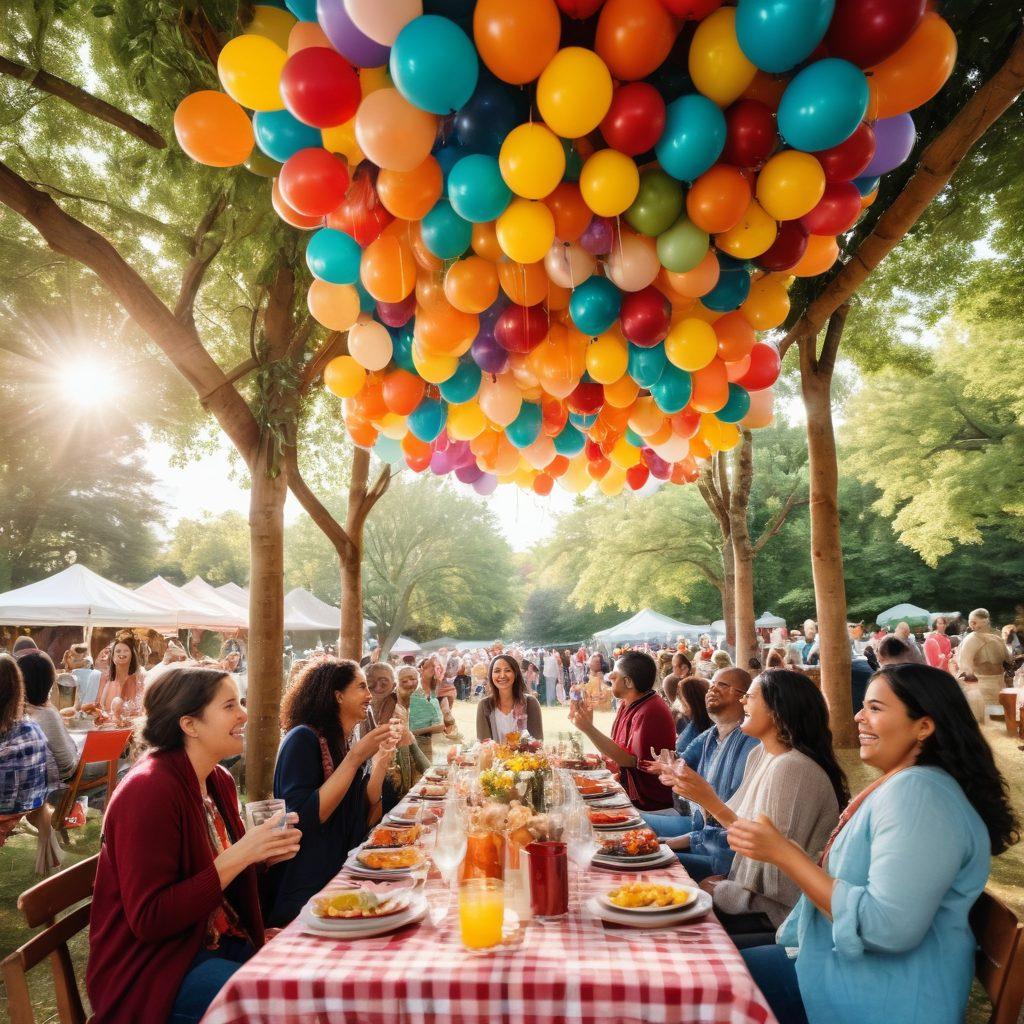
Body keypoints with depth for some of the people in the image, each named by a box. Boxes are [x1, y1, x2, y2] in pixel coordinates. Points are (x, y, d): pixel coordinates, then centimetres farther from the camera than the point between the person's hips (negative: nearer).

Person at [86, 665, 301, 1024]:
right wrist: (240, 854, -27)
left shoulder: (219, 781, 3)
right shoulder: (148, 791, -22)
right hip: (152, 969, -7)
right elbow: (149, 920, -23)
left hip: (220, 942, 8)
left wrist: (265, 852, -6)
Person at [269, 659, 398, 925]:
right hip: (306, 893, -7)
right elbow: (301, 820, -24)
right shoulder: (303, 739, -12)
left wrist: (382, 758, -3)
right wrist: (355, 759, -23)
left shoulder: (352, 744, 9)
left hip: (344, 881, 7)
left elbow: (366, 821, 6)